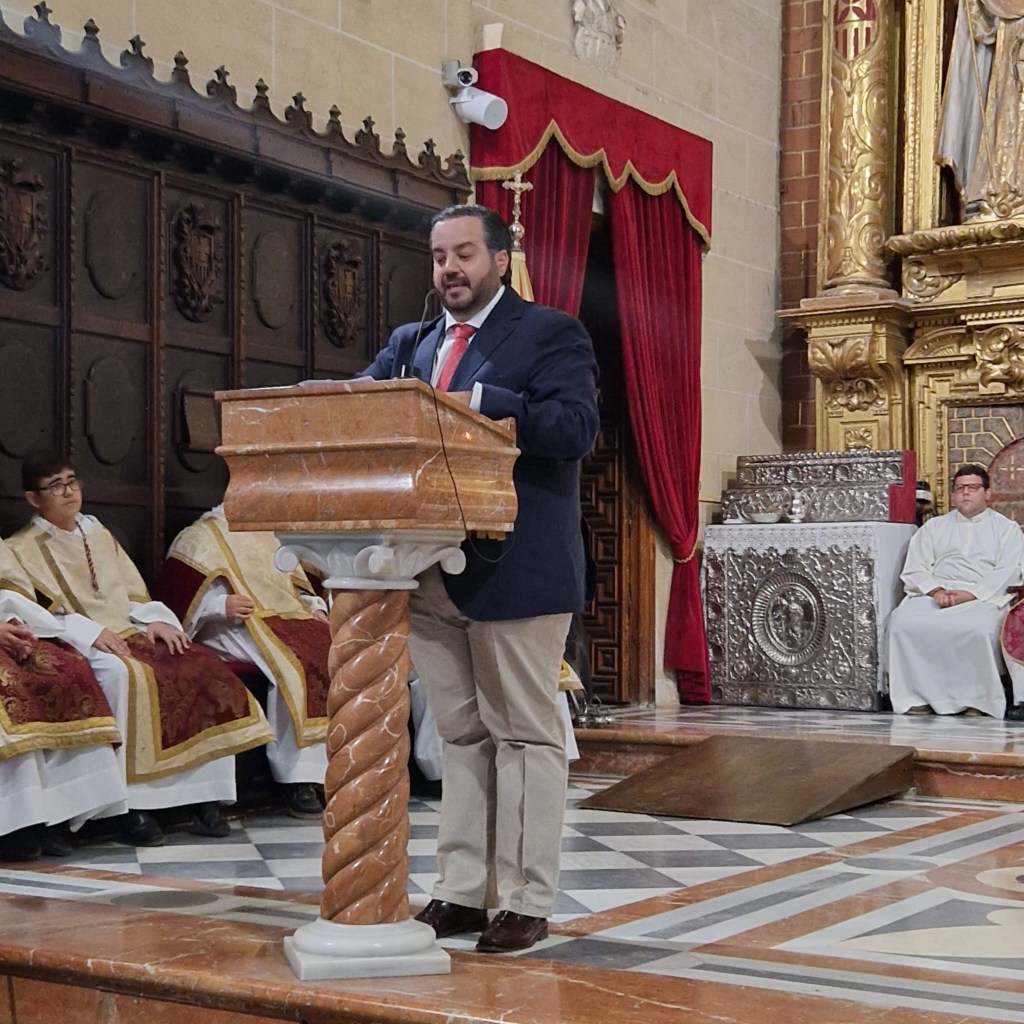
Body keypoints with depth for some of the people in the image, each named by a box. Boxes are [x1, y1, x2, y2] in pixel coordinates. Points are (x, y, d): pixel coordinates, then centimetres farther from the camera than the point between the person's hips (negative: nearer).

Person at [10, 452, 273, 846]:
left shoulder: (99, 533, 23)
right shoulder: (22, 549, 5)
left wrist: (155, 620, -2)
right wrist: (91, 632, -22)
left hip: (131, 632, 6)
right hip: (80, 647, -6)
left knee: (203, 666, -19)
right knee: (126, 675, -39)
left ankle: (204, 796, -22)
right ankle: (133, 805, -37)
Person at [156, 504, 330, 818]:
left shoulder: (269, 538, 29)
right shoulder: (201, 537, 9)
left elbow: (298, 586, 30)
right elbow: (174, 593, -2)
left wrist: (315, 607, 8)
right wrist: (221, 604, -18)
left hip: (287, 617, 6)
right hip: (236, 627, -6)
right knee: (291, 662, -36)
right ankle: (299, 778, -34)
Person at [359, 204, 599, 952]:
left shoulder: (550, 333, -1)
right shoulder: (412, 342, 18)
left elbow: (576, 427, -15)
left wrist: (477, 401, -23)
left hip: (515, 569, -6)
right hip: (433, 574, 6)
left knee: (526, 735, 1)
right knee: (461, 736, 12)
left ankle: (526, 903, 7)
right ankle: (463, 893, 19)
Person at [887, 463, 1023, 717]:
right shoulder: (934, 527, 24)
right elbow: (915, 569, 12)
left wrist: (969, 595, -15)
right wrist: (935, 591, -10)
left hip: (983, 598, -3)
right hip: (935, 594, 3)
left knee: (978, 628, -39)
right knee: (902, 621, -29)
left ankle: (977, 698, -23)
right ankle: (919, 696, -24)